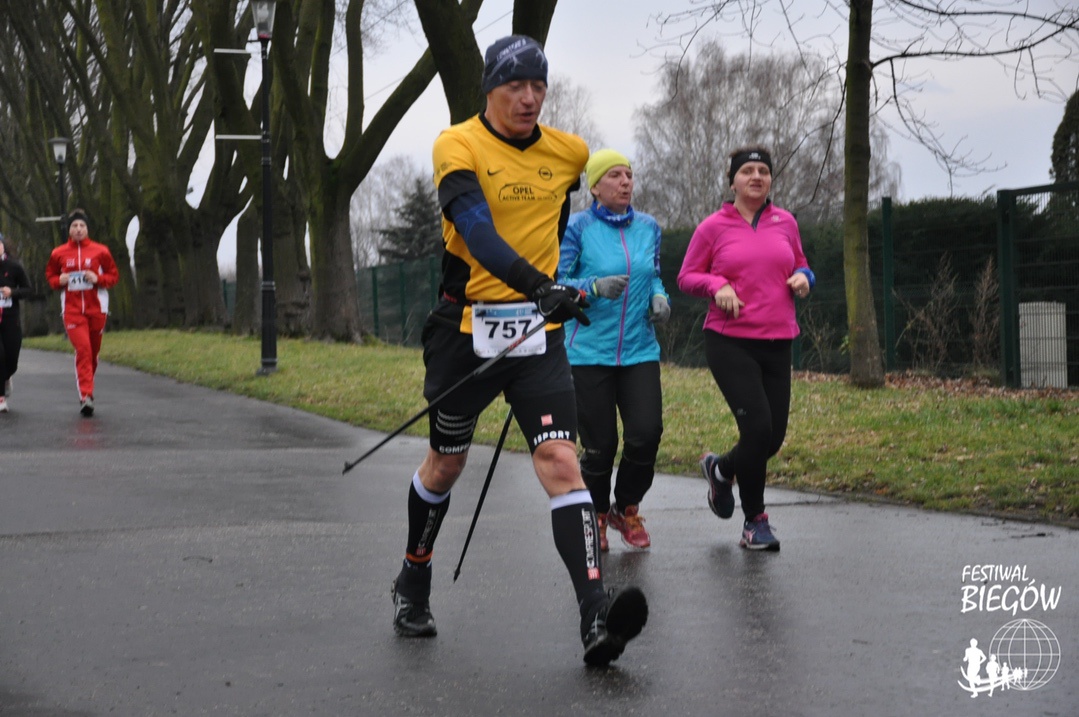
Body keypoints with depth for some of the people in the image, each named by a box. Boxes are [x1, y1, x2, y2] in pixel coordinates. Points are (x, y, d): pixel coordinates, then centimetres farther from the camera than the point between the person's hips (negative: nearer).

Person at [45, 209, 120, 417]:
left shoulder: (100, 251, 1)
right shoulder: (59, 253, 4)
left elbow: (114, 275, 7)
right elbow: (50, 274, 17)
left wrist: (98, 279, -11)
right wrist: (59, 281, -4)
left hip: (96, 308, 1)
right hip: (72, 310, -1)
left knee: (93, 351, 8)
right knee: (82, 349, -16)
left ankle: (86, 392, 27)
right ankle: (86, 395, -20)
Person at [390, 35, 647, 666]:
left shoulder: (569, 152, 5)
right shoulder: (458, 146, -9)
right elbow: (477, 230, -25)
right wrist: (539, 286, -39)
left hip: (539, 330, 2)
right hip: (467, 324, -2)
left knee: (560, 459, -15)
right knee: (447, 462, 15)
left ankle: (597, 620, -24)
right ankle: (414, 584, 40)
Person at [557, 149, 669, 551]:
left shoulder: (648, 227, 9)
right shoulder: (577, 228, -5)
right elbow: (556, 283, -7)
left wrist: (659, 298, -1)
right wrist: (595, 287, -24)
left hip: (640, 350, 3)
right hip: (589, 351, -3)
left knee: (647, 434, -9)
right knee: (599, 445, -1)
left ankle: (628, 510, 17)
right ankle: (597, 517, 26)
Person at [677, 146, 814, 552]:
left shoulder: (785, 223, 10)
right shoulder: (714, 227, 0)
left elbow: (799, 266, 22)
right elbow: (686, 277, 5)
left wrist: (803, 278, -2)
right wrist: (717, 285, -14)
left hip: (777, 343, 4)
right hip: (730, 342, -4)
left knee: (773, 437, 4)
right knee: (757, 427, -14)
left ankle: (720, 469, 36)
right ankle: (755, 521, 4)